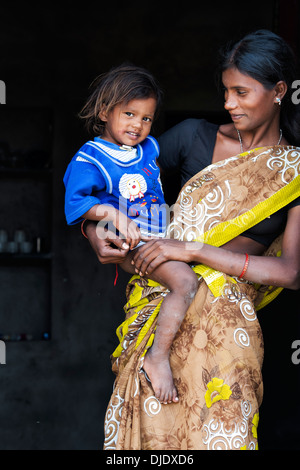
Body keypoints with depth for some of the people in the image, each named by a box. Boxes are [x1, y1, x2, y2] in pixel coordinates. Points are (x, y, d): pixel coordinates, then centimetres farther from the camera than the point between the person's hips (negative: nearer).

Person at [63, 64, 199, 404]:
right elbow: (76, 201, -17)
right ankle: (158, 357, -22)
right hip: (131, 244, -9)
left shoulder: (149, 148, 16)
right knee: (185, 281, -28)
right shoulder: (89, 158, -6)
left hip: (160, 236, 9)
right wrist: (115, 215, -30)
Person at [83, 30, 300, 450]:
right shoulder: (195, 136, 7)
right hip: (154, 305, 2)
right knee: (143, 426, 1)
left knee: (216, 434, -6)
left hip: (222, 320, -2)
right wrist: (94, 231, -4)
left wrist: (194, 250, -14)